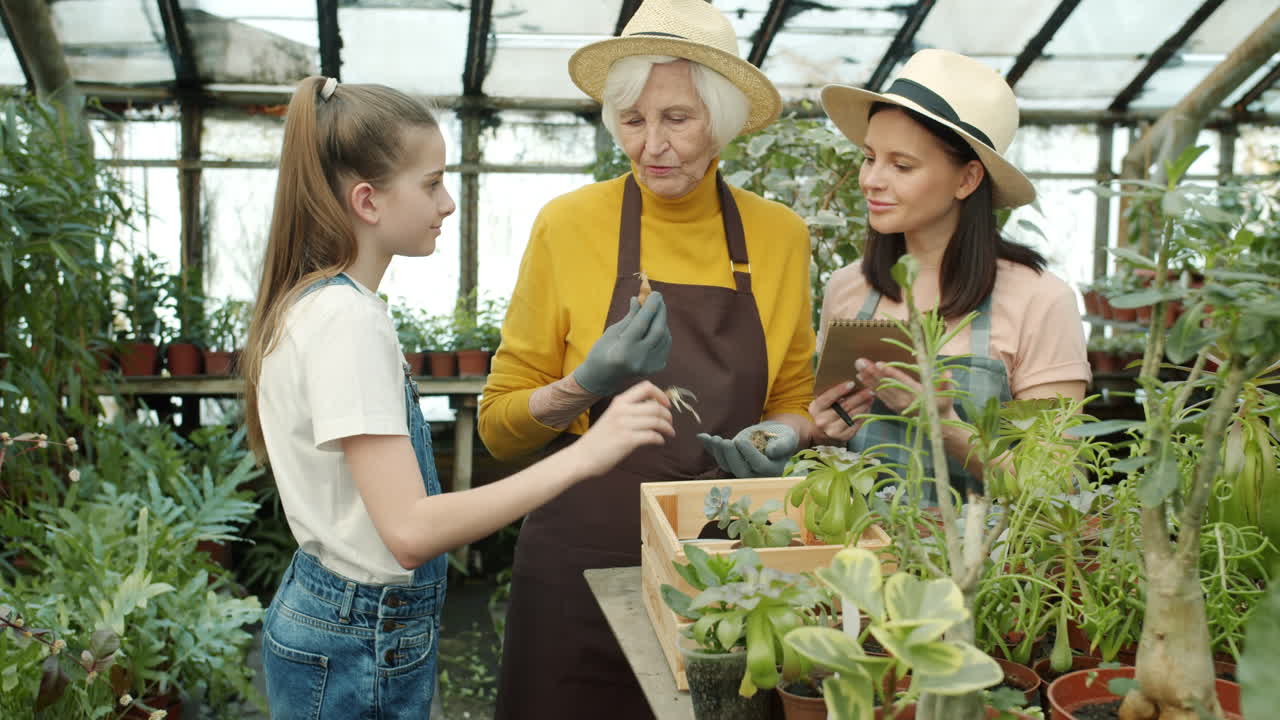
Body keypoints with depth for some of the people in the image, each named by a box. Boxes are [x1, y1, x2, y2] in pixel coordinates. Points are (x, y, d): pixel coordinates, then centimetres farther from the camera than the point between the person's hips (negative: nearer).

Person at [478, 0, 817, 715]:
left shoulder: (780, 235, 0)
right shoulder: (569, 225, -7)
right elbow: (500, 426, -2)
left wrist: (778, 439, -10)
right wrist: (586, 385, -20)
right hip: (583, 559, -2)